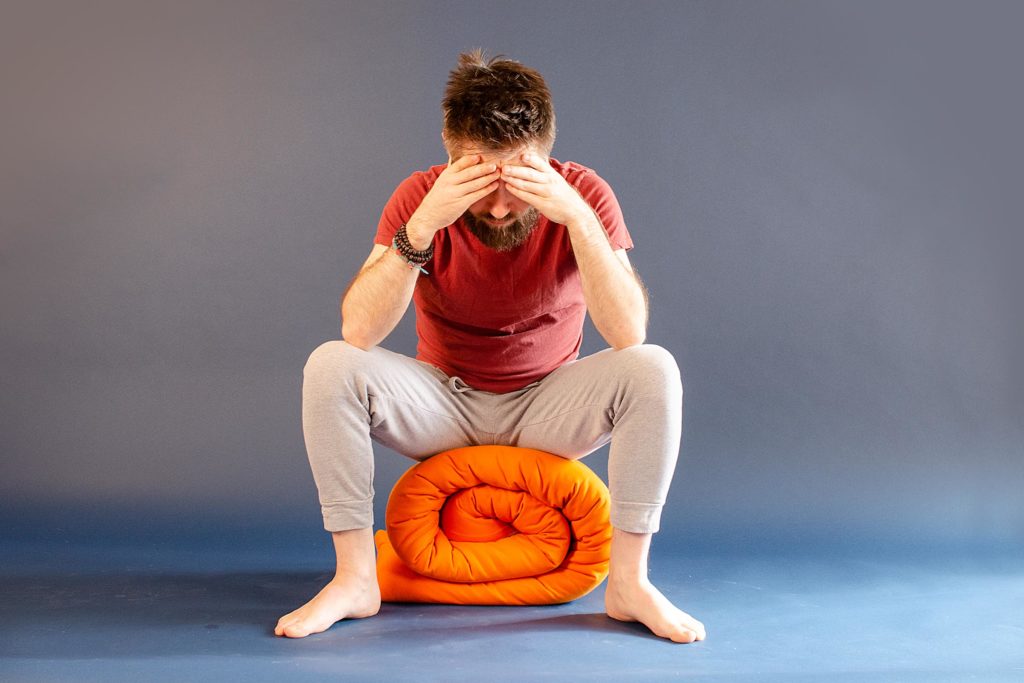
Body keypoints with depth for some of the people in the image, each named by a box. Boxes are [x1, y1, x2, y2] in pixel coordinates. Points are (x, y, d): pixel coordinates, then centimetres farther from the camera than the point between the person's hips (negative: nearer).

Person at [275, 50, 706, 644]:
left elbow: (628, 333, -27)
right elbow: (359, 331, -27)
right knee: (331, 366, -25)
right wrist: (422, 225, -37)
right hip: (444, 404, 1)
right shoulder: (422, 196, -15)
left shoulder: (582, 194, -16)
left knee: (654, 368, -27)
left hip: (548, 407, 0)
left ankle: (629, 581, -16)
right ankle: (355, 579, -14)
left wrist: (578, 218, -37)